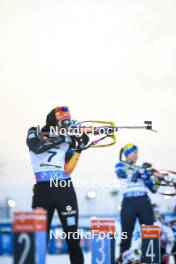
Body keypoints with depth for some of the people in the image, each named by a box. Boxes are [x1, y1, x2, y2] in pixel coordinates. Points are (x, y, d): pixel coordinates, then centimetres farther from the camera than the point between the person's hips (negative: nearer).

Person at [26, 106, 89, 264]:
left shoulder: (69, 140, 10)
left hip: (65, 189, 2)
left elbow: (68, 170, 0)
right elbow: (37, 147, -18)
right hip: (43, 189, -2)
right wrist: (61, 138, -18)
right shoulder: (34, 133, 7)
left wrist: (79, 148, -8)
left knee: (72, 235, 0)